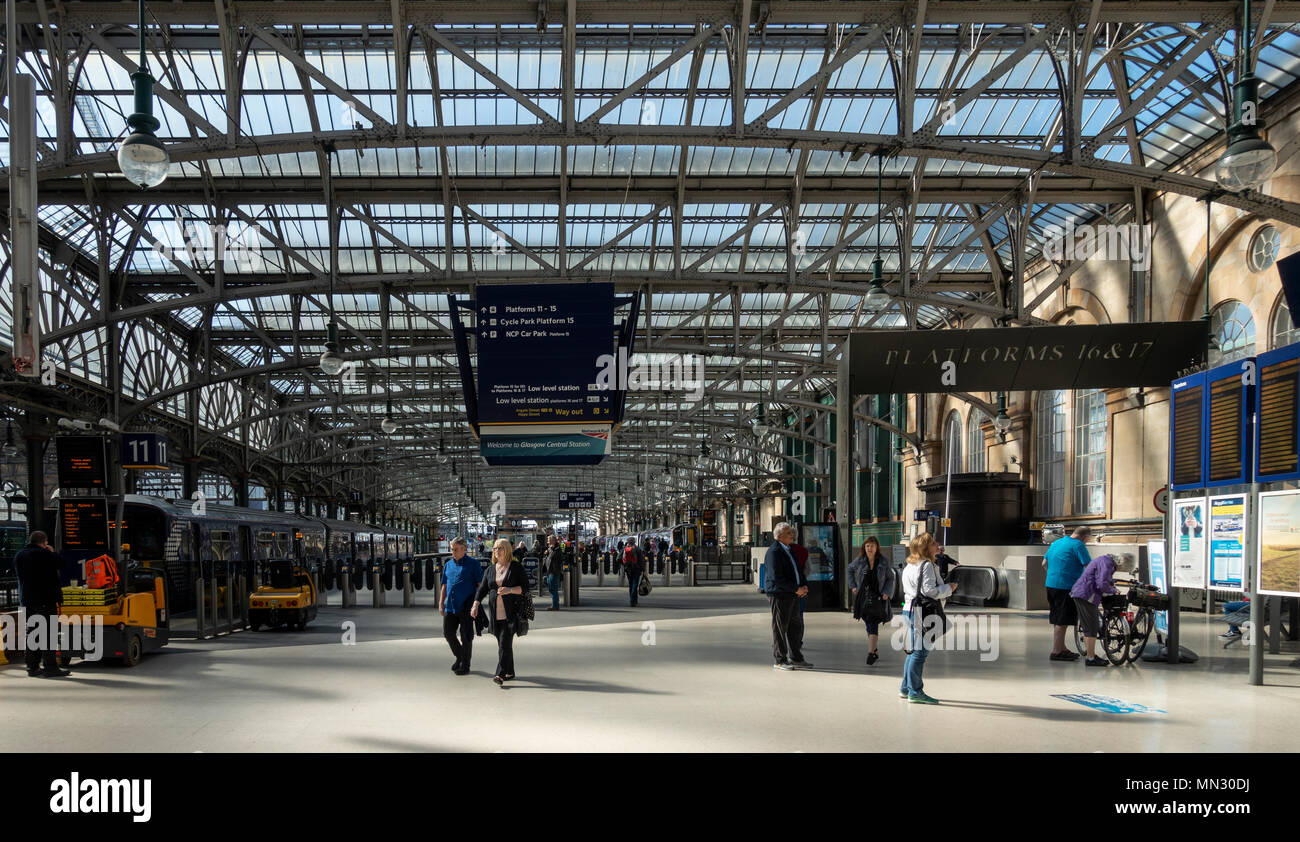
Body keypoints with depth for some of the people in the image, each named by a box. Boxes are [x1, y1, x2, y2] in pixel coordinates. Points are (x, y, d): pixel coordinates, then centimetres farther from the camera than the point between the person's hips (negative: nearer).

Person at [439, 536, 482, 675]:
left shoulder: (473, 563, -2)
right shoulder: (448, 564, 14)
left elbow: (480, 584, -4)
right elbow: (444, 585, 19)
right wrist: (441, 603, 11)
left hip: (466, 606, -5)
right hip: (450, 606, 5)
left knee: (466, 636, -1)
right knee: (448, 633, 5)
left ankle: (465, 666, 8)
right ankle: (459, 657, 27)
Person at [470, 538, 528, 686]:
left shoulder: (516, 567, -1)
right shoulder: (491, 569, 13)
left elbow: (525, 587, -4)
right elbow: (482, 589, 8)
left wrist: (510, 590, -20)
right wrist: (475, 605, -5)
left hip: (511, 612, -5)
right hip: (496, 613, 5)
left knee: (505, 642, -14)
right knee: (503, 643, 10)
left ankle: (500, 674, -18)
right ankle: (509, 672, 22)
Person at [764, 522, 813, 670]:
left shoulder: (791, 550, 16)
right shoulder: (774, 552, -14)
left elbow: (798, 570, 23)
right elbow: (776, 577, -20)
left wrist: (804, 586, 4)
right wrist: (796, 589, -18)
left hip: (793, 594, 9)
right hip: (779, 594, -9)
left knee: (796, 626, 11)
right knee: (780, 627, -2)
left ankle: (795, 658, 20)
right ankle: (779, 660, 5)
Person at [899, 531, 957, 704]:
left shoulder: (910, 566, 16)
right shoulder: (927, 565, -13)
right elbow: (929, 591, -19)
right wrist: (949, 588, -5)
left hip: (910, 609, 10)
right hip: (922, 612, -10)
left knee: (914, 651, 17)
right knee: (920, 652, -5)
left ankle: (906, 688, 23)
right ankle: (915, 692, -3)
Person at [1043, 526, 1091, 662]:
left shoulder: (1056, 542, 15)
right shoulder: (1078, 545, -10)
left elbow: (1044, 563, 21)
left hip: (1050, 584, 9)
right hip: (1066, 587, -9)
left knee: (1056, 620, 15)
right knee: (1062, 621, -4)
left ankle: (1061, 648, 25)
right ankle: (1056, 652, -2)